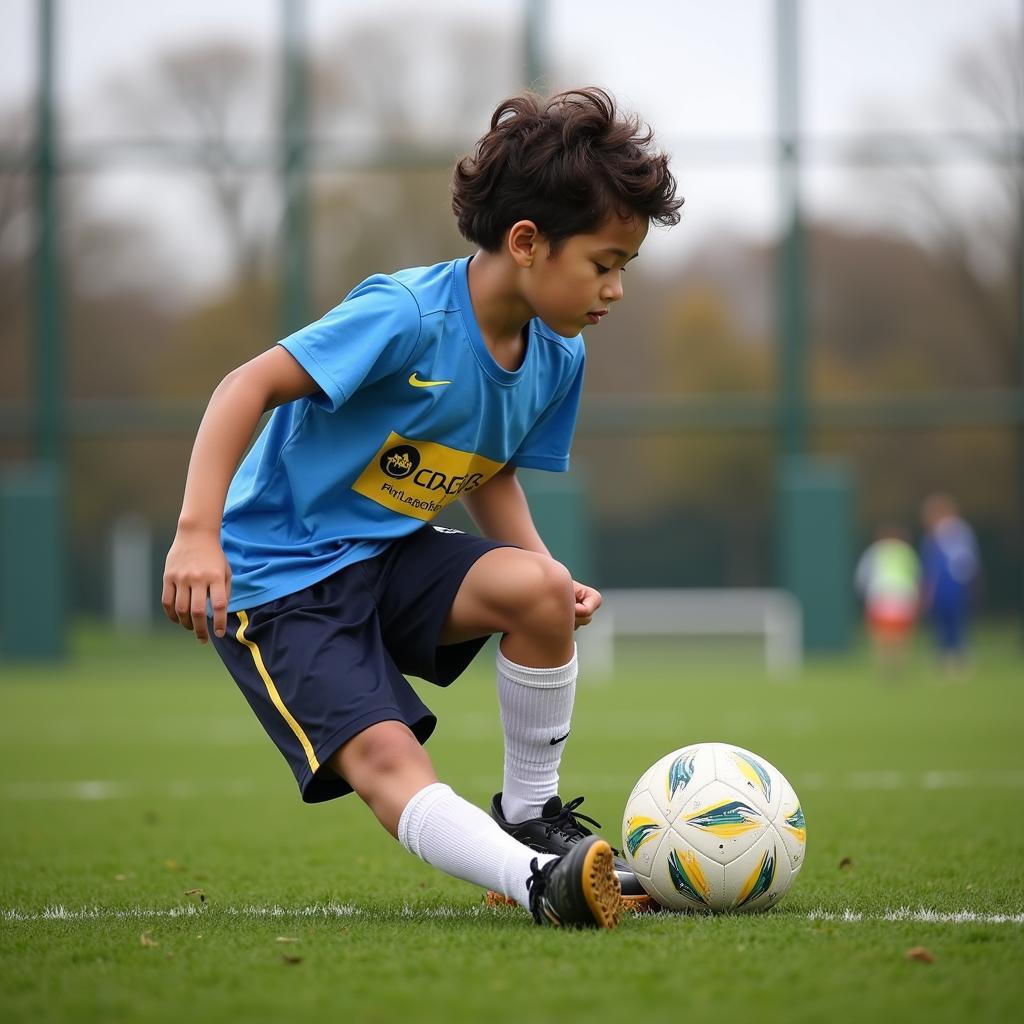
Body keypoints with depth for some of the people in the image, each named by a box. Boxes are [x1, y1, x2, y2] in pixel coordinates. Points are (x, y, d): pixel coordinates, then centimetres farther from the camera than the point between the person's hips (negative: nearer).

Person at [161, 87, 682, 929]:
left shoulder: (557, 357, 0)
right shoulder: (409, 315, -25)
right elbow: (250, 386, -25)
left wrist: (546, 569, -6)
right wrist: (197, 533, -34)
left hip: (391, 555, 6)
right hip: (279, 581, -6)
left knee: (536, 589, -21)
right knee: (384, 755, -27)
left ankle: (532, 816, -4)